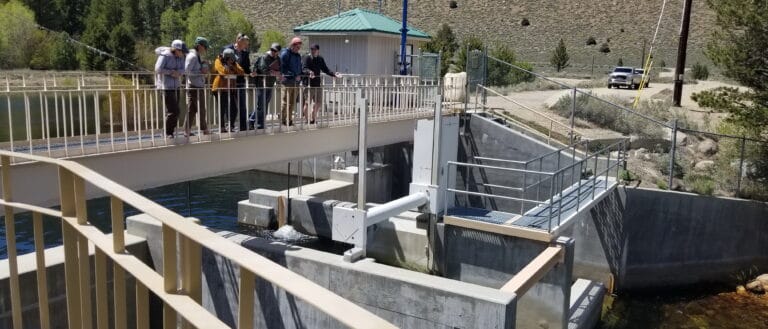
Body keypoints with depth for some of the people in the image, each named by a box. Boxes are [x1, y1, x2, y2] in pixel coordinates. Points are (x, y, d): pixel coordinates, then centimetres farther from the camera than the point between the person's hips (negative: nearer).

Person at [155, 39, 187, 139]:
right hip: (166, 86, -8)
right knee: (172, 111, -10)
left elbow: (182, 70, 5)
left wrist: (178, 72, -15)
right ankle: (168, 133, 2)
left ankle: (172, 132, 22)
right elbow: (158, 69, -17)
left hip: (176, 86, 8)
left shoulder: (180, 57, 6)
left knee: (176, 111, 11)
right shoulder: (165, 55, -14)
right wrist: (171, 72, -16)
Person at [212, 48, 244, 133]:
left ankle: (230, 126, 13)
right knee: (222, 109, -1)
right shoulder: (218, 61, -4)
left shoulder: (234, 63, 14)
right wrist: (234, 72, -4)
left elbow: (241, 72, 0)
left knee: (233, 108, 3)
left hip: (231, 89, 6)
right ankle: (222, 127, 7)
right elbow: (224, 71, -20)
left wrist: (232, 66, -8)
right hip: (221, 89, -6)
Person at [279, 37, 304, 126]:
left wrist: (299, 76, 4)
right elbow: (283, 68, -12)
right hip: (288, 81, -7)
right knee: (286, 101, -5)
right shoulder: (285, 54, -6)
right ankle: (283, 119, 1)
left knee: (292, 102, 9)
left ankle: (289, 119, 15)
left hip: (296, 82, 7)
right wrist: (294, 76, -16)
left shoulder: (298, 55, 17)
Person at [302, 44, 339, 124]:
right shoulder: (307, 58, -6)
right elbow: (304, 68, -21)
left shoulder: (320, 59, 14)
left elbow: (325, 69, 19)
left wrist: (334, 74, 5)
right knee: (307, 102, -6)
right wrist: (310, 72, -42)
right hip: (308, 84, -7)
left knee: (318, 102, 12)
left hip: (318, 84, 7)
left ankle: (312, 118, 26)